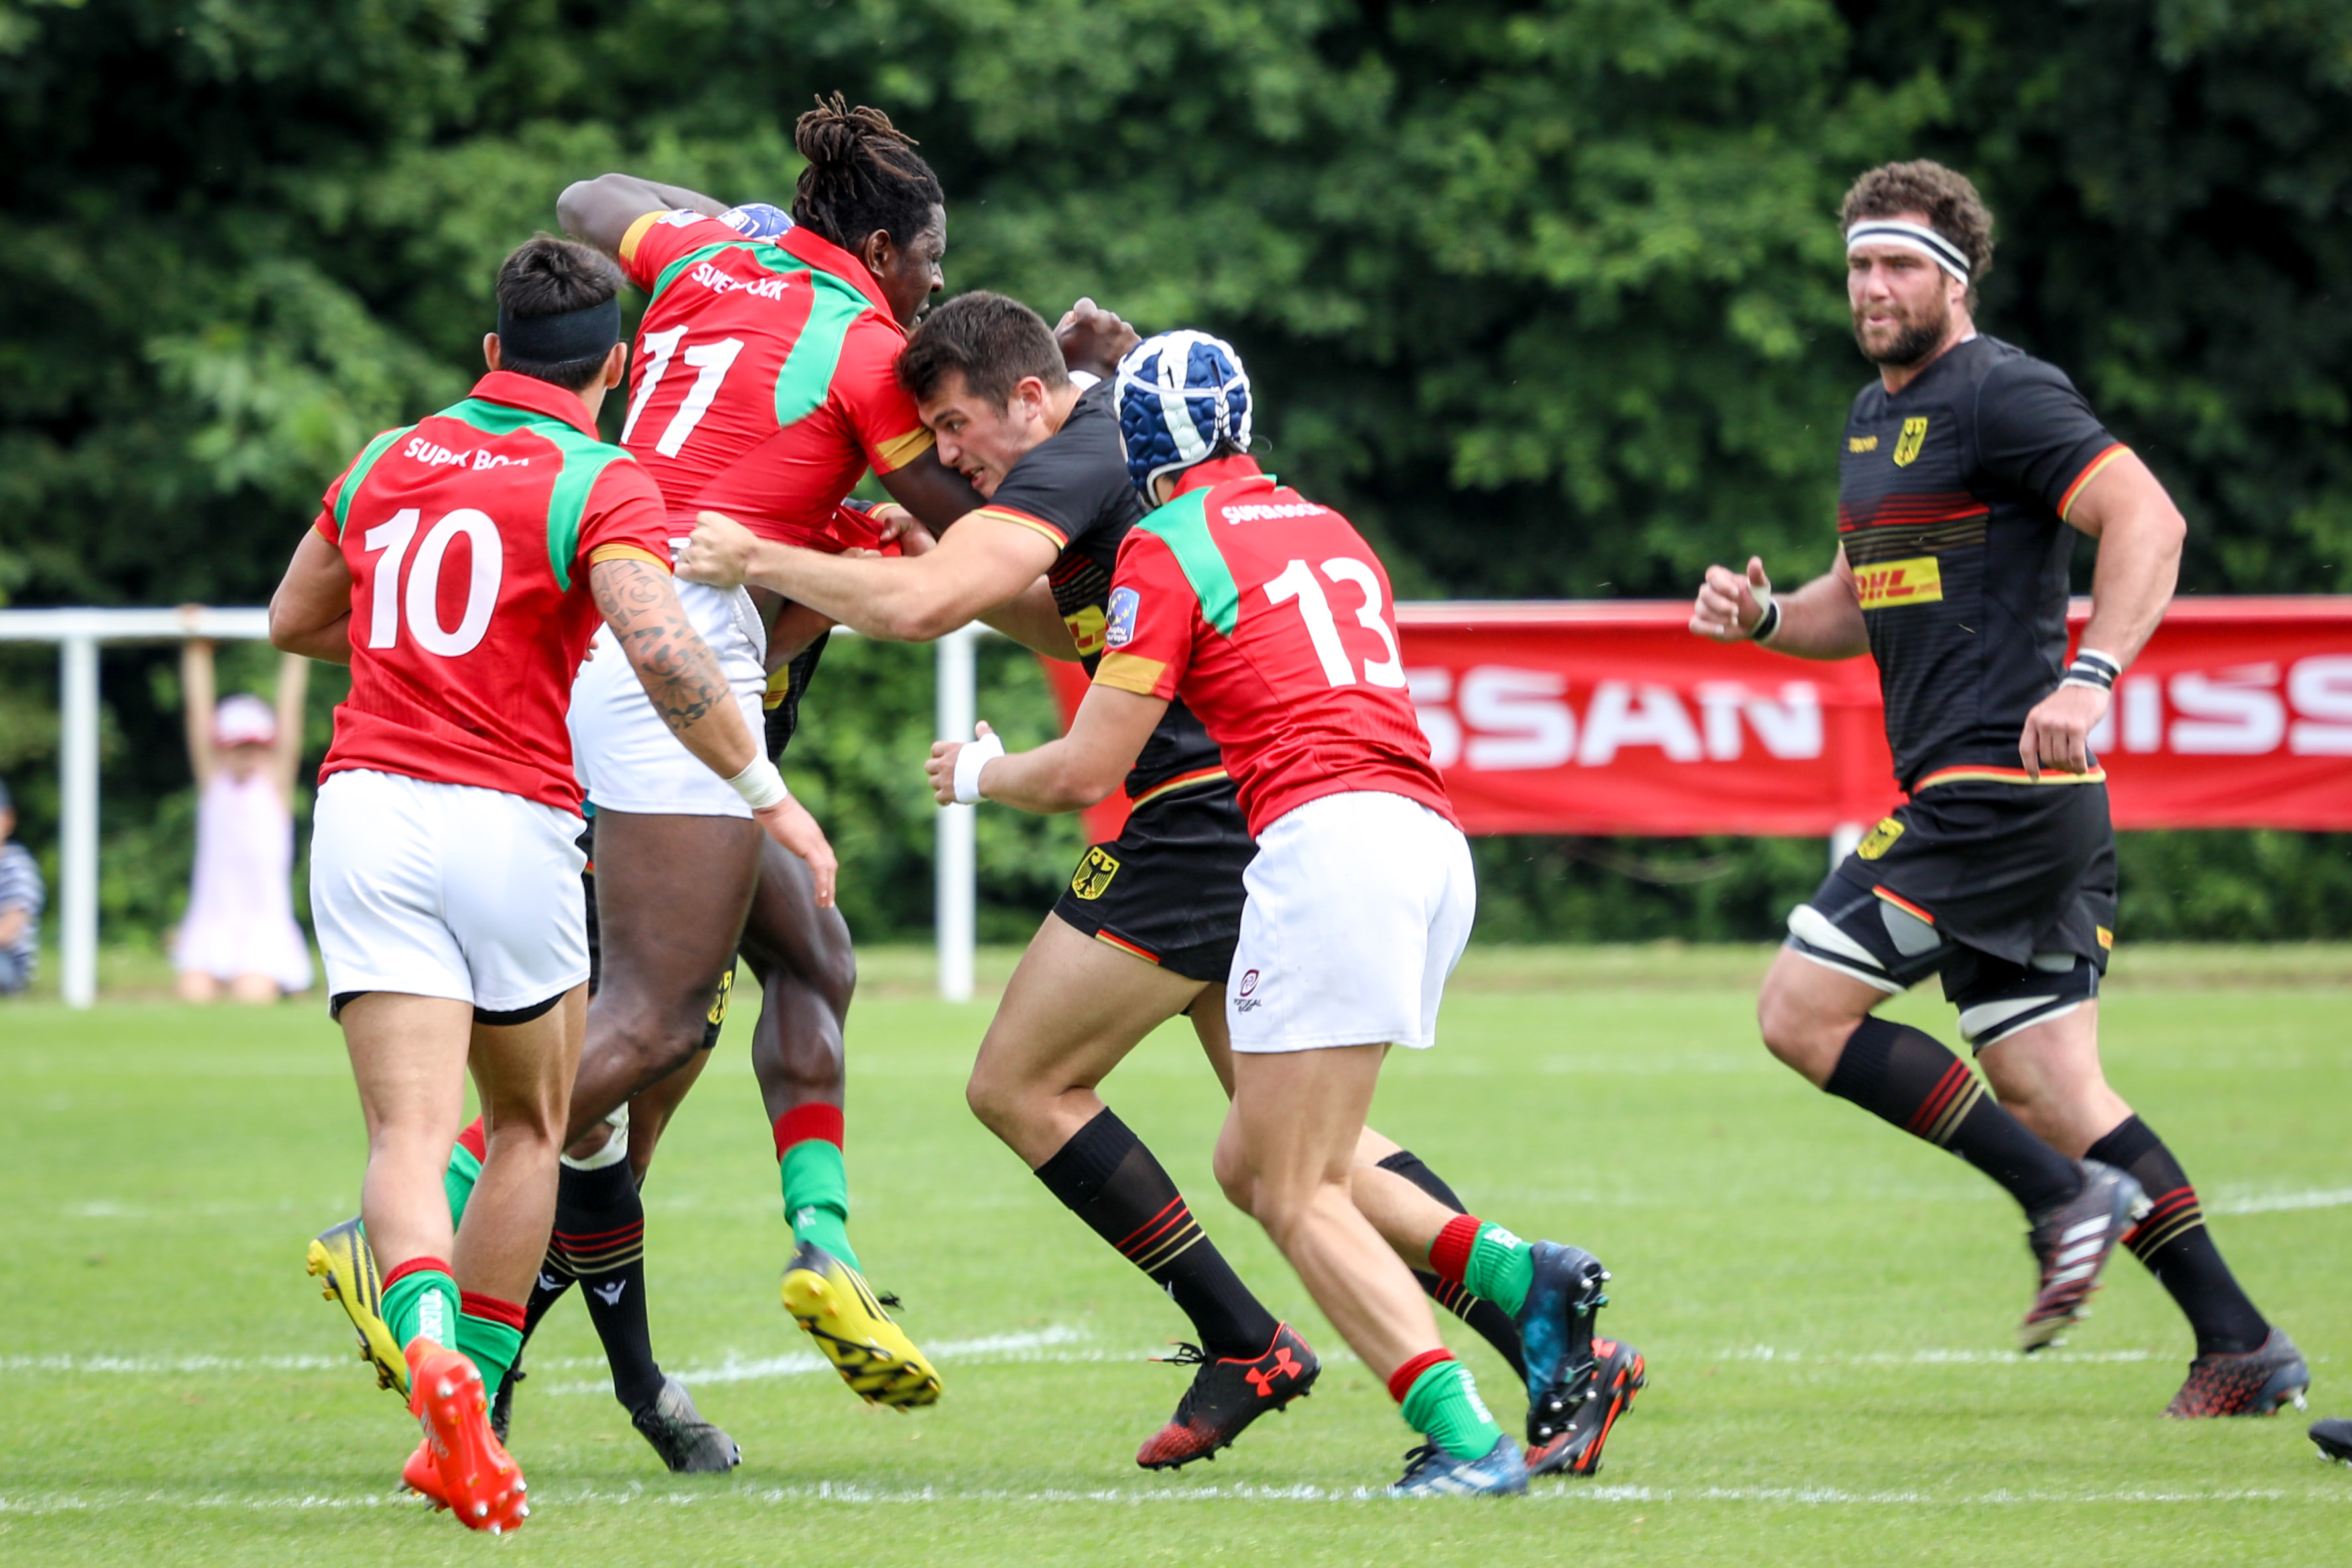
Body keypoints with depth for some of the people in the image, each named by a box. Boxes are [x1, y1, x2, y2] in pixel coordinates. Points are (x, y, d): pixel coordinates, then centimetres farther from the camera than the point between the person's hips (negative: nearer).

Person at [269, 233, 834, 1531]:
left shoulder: (389, 461, 14)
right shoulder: (597, 483, -3)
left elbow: (293, 620, 27)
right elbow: (657, 647, -19)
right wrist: (768, 794, -14)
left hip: (365, 800, 3)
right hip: (509, 823, -3)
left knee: (410, 1135, -7)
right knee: (529, 1128, 18)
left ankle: (431, 1347, -36)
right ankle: (469, 1409, 14)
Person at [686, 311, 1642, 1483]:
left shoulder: (1081, 459, -11)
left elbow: (920, 606, -23)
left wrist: (752, 560, -11)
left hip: (1204, 808, -10)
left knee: (1021, 1086, 1)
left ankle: (1243, 1342, 1)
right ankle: (1545, 1334, 4)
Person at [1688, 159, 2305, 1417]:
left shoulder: (2001, 394, -10)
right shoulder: (1875, 417, 20)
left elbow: (2147, 520, -19)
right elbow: (1865, 601, 30)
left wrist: (2088, 677, -31)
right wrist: (1760, 616, 10)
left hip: (2001, 784, -10)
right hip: (1967, 796, 10)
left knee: (1801, 1010, -9)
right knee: (2047, 1088, 7)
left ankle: (2066, 1198, -6)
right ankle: (2241, 1348, 7)